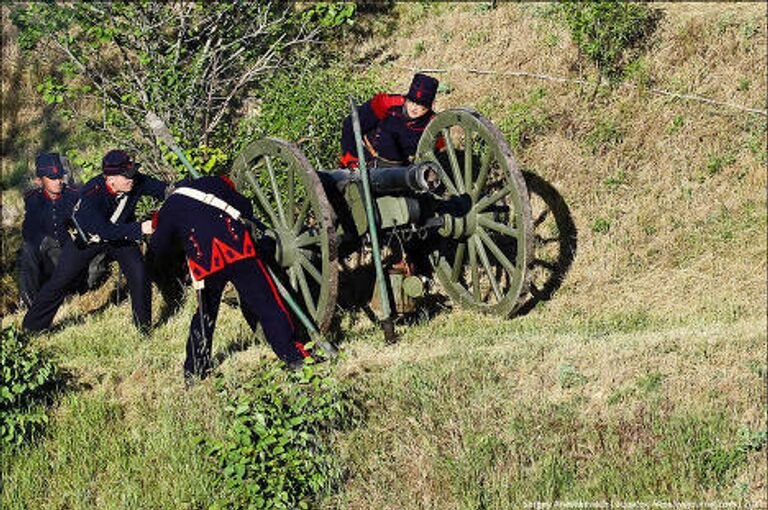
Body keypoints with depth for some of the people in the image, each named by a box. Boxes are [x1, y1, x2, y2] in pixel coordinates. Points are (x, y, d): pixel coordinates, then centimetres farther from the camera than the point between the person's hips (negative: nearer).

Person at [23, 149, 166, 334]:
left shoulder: (136, 182, -27)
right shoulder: (91, 194, -39)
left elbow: (163, 188, -16)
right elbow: (106, 230, -45)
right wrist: (138, 229, -54)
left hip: (121, 233, 3)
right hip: (88, 236, -3)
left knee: (139, 275, -14)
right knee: (61, 281, 1)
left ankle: (144, 327, 3)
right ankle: (31, 328, 16)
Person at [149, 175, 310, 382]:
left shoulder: (168, 209, 20)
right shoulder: (213, 184, 21)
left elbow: (159, 249, 26)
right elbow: (246, 209, 21)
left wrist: (156, 231, 46)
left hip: (205, 262, 1)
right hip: (239, 251, -1)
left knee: (205, 314, 20)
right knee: (265, 303, 5)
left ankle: (195, 371, 26)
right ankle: (292, 353, 3)